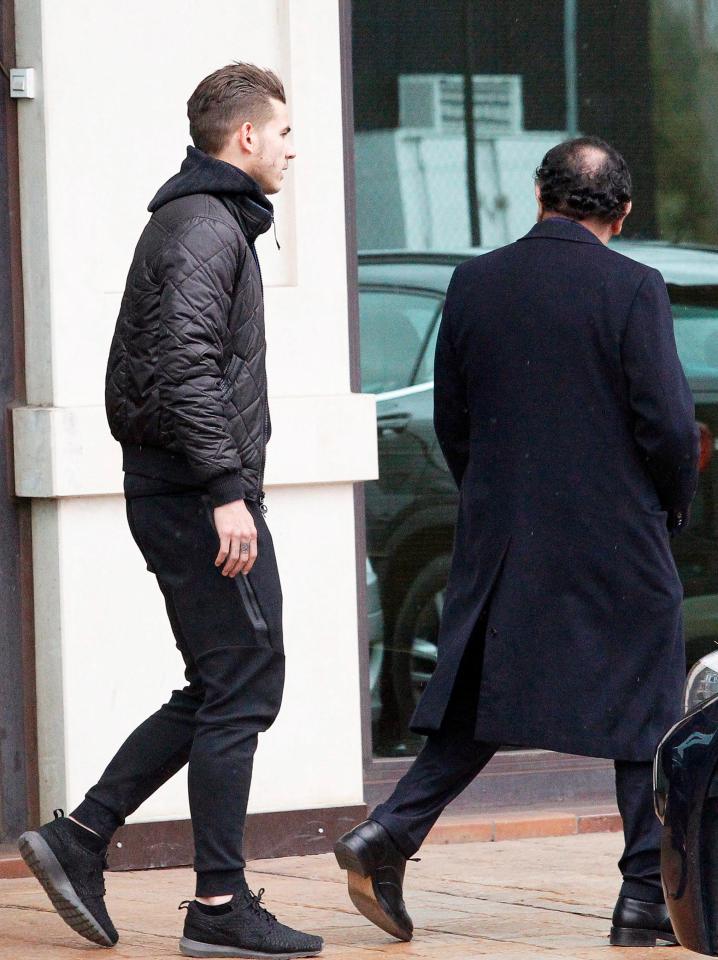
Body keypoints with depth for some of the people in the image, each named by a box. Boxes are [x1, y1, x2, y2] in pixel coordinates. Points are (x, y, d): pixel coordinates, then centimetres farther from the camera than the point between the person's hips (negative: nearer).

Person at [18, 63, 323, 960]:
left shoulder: (196, 219, 20)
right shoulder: (207, 227, -12)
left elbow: (147, 367, 24)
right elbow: (186, 365, -24)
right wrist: (227, 491, -27)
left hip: (171, 487, 10)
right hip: (199, 490, -10)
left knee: (220, 692, 14)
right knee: (237, 690, -6)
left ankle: (79, 837, 13)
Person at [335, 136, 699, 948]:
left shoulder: (474, 285, 2)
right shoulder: (633, 289, -11)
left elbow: (451, 421, 8)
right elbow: (668, 425, -13)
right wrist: (672, 508, 6)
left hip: (499, 544, 4)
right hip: (617, 541, -4)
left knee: (482, 705, 15)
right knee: (645, 715, 7)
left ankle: (391, 833, 0)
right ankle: (648, 899, 7)